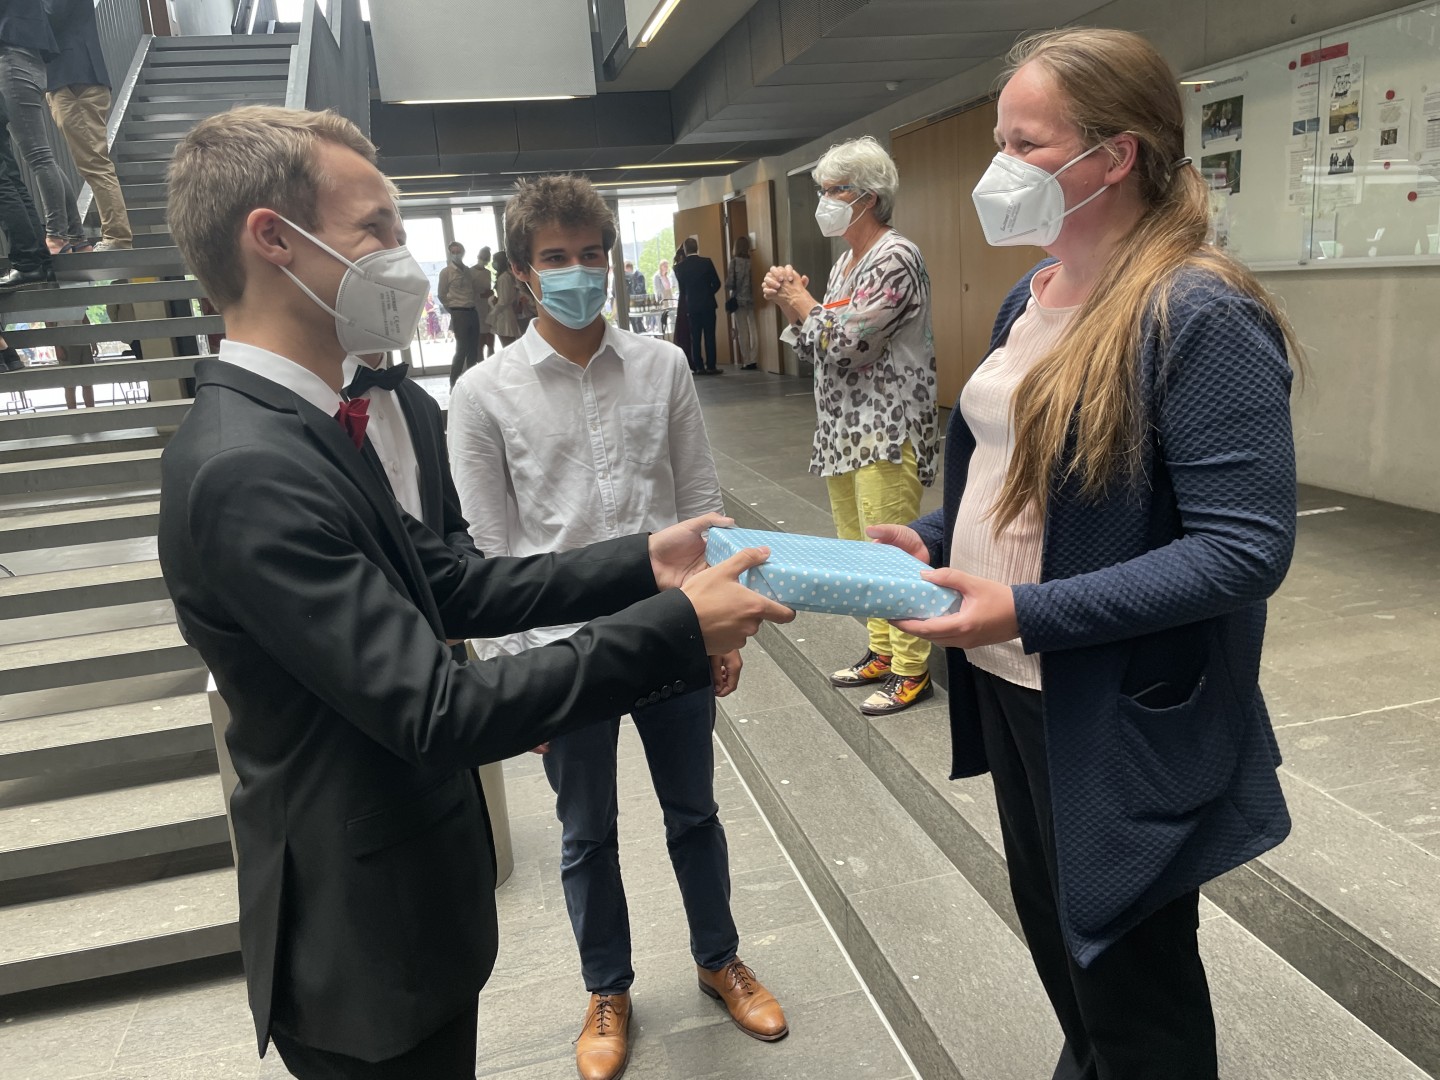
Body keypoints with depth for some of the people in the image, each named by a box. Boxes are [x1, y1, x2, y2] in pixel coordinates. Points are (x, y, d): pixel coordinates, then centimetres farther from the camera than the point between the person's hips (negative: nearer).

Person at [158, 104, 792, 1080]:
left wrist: (644, 563, -3)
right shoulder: (247, 469, -28)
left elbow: (455, 585, 4)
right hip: (366, 946, -8)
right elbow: (438, 712, -30)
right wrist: (678, 627, -26)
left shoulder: (304, 426, 3)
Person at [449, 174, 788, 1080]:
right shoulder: (485, 394, -6)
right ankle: (608, 992, 41)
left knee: (694, 812, 19)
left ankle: (719, 960, 45)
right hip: (564, 647, -1)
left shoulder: (663, 366, -1)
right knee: (588, 834, 17)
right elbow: (490, 550, -4)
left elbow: (702, 502, 3)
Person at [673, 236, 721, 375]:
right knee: (709, 336, 2)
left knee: (695, 338, 6)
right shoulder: (707, 262, -6)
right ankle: (711, 366, 1)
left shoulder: (680, 267, -3)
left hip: (692, 306, 1)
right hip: (708, 305, -1)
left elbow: (681, 287, 6)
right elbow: (716, 283, -1)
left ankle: (698, 367, 4)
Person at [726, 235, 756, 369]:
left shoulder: (734, 261, -6)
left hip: (738, 300, -2)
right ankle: (753, 360, 3)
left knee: (742, 332, 2)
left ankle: (747, 361, 2)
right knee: (753, 330, 5)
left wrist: (728, 298, 9)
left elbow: (729, 283, -7)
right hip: (752, 300, 2)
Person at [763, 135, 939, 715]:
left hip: (887, 429, -10)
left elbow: (848, 341, -21)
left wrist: (802, 304, -5)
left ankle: (912, 671, 6)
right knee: (857, 548, 15)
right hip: (844, 427, 10)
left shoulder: (895, 257, -12)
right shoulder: (846, 260, 16)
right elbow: (817, 345, 16)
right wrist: (791, 305, 0)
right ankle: (881, 651, 28)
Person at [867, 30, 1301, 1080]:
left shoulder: (1202, 317, -20)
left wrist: (1029, 612, -28)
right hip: (1007, 684, 8)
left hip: (1122, 720, -8)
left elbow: (1248, 546, -24)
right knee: (1051, 928, 27)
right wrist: (932, 540, -2)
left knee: (1130, 973, 14)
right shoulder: (1032, 294, 5)